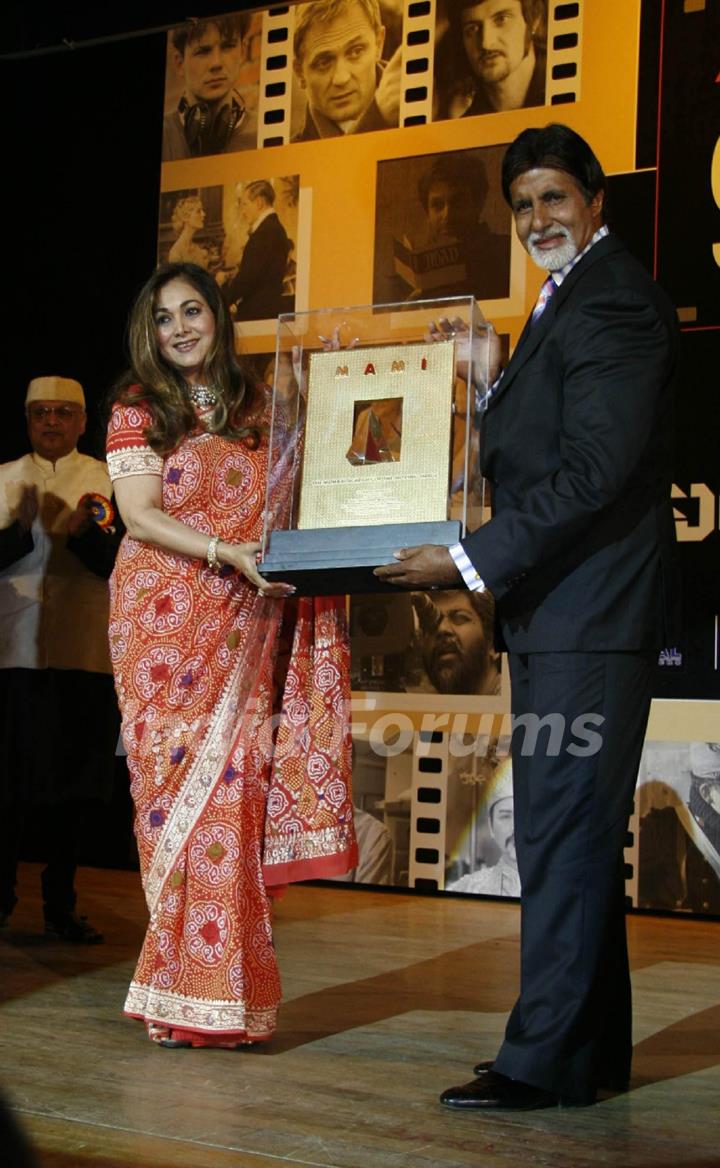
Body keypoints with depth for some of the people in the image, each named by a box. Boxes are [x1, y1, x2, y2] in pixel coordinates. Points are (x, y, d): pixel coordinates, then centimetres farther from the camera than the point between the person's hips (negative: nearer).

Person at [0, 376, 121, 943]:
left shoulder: (107, 480, 6)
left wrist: (86, 531, -25)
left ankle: (61, 905, 13)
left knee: (75, 788, 3)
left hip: (85, 656, 0)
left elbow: (120, 561, -6)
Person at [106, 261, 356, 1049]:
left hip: (244, 629, 2)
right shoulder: (138, 409, 4)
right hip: (166, 623, -2)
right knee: (179, 791, -3)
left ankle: (221, 994, 3)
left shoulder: (260, 409, 14)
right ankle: (186, 997, 4)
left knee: (232, 791, -4)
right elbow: (139, 513, -7)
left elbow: (290, 508, 16)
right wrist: (225, 552, -20)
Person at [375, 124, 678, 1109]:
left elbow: (596, 470, -21)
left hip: (591, 611, -11)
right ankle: (594, 1046, 24)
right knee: (567, 829, 14)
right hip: (559, 609, 11)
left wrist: (472, 560, -20)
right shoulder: (570, 298, 21)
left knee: (565, 827, -7)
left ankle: (546, 1059, 0)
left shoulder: (612, 300, -13)